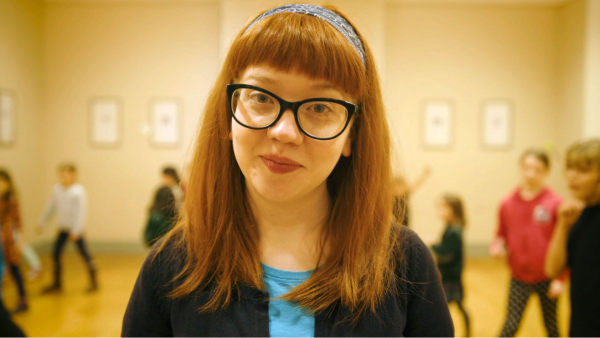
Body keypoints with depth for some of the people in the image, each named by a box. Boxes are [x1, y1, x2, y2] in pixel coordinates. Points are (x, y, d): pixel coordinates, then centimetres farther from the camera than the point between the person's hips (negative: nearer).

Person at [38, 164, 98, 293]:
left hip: (76, 229, -6)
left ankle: (93, 281, 14)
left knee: (84, 253, 1)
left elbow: (81, 211, -16)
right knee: (56, 254, 6)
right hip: (63, 228, 6)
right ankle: (57, 283, 22)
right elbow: (50, 207, 13)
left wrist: (76, 230, -17)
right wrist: (42, 223, 16)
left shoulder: (78, 191, -15)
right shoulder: (57, 189, 2)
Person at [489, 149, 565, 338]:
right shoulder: (508, 204, -3)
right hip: (519, 278, 1)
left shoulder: (555, 204, -11)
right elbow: (501, 235, 9)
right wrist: (497, 246, -13)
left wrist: (560, 278, -10)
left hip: (547, 278, -1)